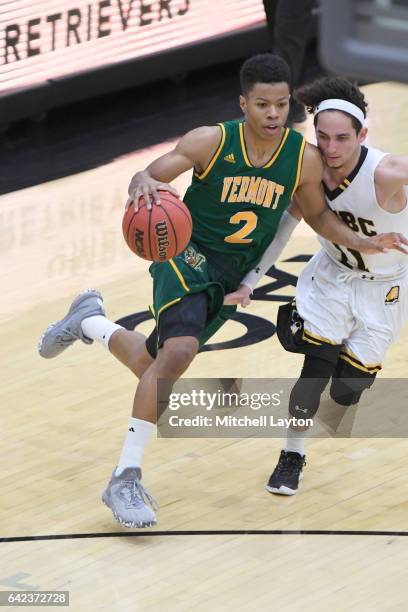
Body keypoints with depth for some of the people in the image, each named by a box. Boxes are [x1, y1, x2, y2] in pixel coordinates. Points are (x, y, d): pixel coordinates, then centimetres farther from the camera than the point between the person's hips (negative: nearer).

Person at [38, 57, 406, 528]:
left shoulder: (304, 158, -10)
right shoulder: (211, 141, -17)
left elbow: (316, 214, 7)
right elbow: (149, 176, -16)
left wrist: (360, 243, -9)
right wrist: (143, 186, -41)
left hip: (232, 277, 5)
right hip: (188, 257, -5)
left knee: (152, 365, 16)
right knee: (178, 353, -30)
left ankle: (89, 321, 49)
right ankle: (125, 479, -23)